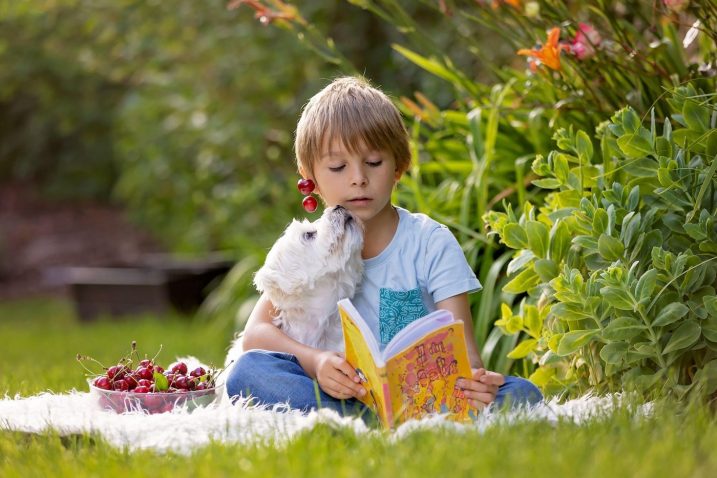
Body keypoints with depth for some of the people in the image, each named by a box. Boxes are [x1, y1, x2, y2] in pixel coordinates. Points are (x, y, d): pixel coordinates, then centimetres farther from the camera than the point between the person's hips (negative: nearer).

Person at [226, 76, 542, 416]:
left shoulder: (431, 243, 1)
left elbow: (462, 344, -8)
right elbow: (255, 333, -7)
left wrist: (475, 378, -34)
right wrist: (316, 362, -29)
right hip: (338, 395, 1)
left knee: (521, 393, -28)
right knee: (248, 370, -25)